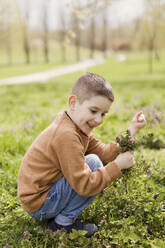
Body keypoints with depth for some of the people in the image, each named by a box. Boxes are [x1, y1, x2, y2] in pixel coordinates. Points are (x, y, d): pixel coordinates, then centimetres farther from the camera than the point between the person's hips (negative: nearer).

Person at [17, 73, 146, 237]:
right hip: (37, 206, -10)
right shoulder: (66, 136, -27)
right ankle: (64, 222, -7)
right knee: (93, 163, -19)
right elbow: (85, 186, -27)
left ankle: (57, 215, 12)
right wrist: (117, 166, -20)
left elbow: (104, 152, 4)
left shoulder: (77, 126, 6)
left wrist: (129, 133, -1)